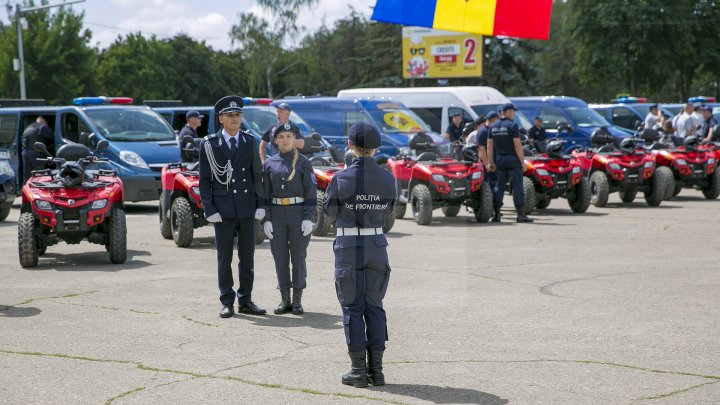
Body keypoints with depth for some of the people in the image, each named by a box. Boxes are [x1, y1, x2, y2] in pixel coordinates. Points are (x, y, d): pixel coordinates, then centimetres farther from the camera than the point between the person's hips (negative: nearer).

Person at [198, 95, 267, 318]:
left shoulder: (250, 142, 8)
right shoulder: (209, 144, 1)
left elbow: (257, 176, 9)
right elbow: (204, 180, 1)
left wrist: (260, 205, 1)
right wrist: (209, 209, -7)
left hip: (247, 208, 2)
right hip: (223, 210, -2)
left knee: (247, 257, 7)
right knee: (224, 258, 3)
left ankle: (245, 300, 15)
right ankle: (227, 302, 9)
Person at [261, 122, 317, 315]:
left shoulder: (303, 162, -1)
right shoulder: (269, 163, 6)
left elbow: (311, 191, -4)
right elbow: (265, 193, 7)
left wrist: (308, 218, -11)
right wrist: (266, 219, -1)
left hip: (298, 213, -3)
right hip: (276, 214, 3)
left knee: (298, 257, 1)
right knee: (280, 258, 5)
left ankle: (297, 301, 8)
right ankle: (284, 300, 13)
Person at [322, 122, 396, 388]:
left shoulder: (341, 179, -12)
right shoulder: (387, 179, -3)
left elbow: (330, 212, 0)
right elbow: (388, 212, 8)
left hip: (349, 246, -3)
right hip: (377, 244, 3)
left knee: (352, 307, 4)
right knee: (374, 306, 11)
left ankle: (359, 371, 4)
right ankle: (376, 369, 10)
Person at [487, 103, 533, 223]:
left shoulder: (493, 127, 8)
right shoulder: (512, 126, -10)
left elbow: (490, 147, 9)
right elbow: (517, 145, -14)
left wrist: (491, 163, 14)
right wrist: (523, 162, -11)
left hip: (499, 160, 6)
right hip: (512, 159, -6)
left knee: (499, 186, 10)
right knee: (517, 186, -4)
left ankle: (496, 214, 8)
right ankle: (521, 214, -7)